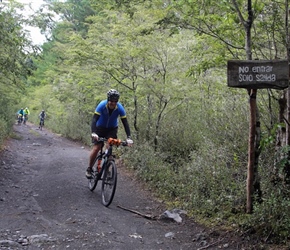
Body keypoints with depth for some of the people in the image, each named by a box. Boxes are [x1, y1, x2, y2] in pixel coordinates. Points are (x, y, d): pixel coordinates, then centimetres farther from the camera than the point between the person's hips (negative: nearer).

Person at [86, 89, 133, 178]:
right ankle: (89, 168, 6)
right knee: (96, 148, -12)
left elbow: (125, 122, -23)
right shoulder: (102, 105, -28)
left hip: (112, 129, 1)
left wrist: (129, 137, -34)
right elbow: (94, 119, -34)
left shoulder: (120, 108, -24)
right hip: (100, 128, -1)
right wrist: (93, 133, -50)